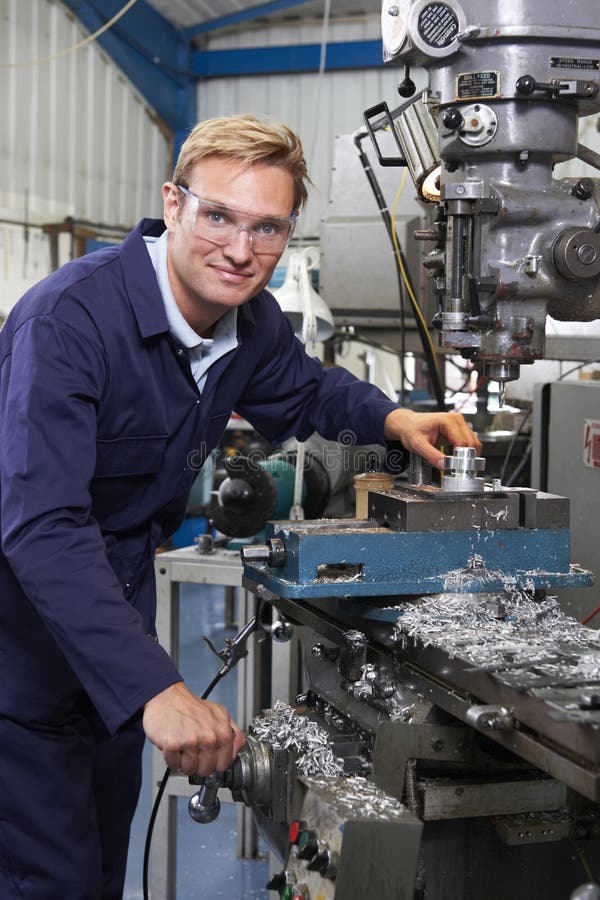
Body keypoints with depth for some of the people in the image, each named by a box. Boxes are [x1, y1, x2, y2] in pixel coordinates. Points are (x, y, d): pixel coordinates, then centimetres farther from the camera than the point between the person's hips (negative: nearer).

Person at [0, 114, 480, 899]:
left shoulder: (252, 320, -4)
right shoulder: (68, 318, -29)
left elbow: (302, 389, 20)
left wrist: (391, 418, -2)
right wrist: (153, 688, -47)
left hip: (121, 596, 7)